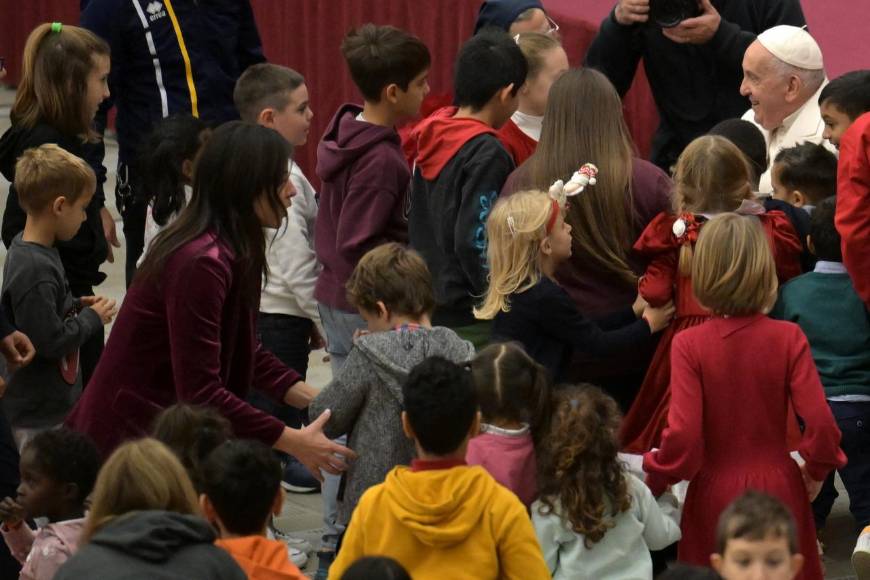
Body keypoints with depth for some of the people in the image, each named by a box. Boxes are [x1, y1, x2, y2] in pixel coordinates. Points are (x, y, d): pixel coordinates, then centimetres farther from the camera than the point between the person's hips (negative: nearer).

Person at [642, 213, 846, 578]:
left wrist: (654, 481, -1)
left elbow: (682, 437, -18)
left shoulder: (688, 345, -12)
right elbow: (821, 424, -14)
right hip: (779, 488, 1)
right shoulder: (788, 338, -9)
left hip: (715, 492, -1)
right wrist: (817, 469, 6)